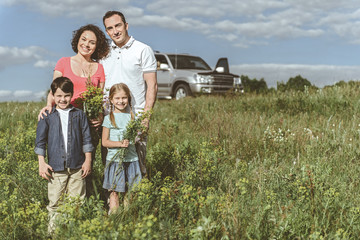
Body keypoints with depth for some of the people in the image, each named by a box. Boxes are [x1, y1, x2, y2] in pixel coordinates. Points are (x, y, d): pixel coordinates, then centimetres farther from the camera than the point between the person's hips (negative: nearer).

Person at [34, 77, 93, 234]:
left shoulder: (79, 115, 6)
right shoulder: (47, 116, 4)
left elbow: (86, 139, 9)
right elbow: (40, 140, 5)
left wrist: (88, 161, 5)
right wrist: (41, 163, -1)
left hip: (77, 166, 1)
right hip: (56, 167, -1)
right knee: (54, 203, 2)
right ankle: (53, 231, 13)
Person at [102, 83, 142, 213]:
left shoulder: (131, 116, 9)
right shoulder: (109, 118, -1)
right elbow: (104, 142, -3)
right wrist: (120, 143, -17)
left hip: (131, 159, 3)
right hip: (114, 159, -3)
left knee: (128, 193, 7)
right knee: (114, 191, -3)